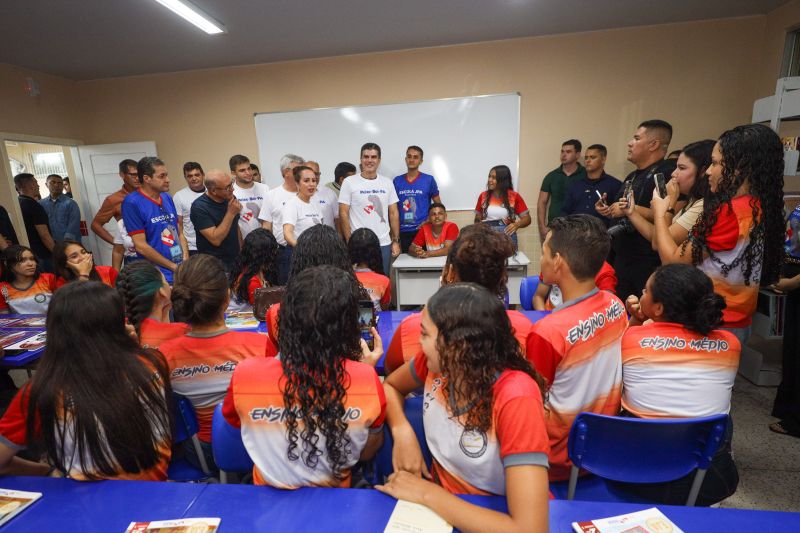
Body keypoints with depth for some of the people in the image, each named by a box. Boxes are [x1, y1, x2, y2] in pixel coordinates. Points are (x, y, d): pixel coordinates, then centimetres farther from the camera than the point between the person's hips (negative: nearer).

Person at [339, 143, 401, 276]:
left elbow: (394, 214, 10)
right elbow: (343, 214, -3)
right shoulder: (349, 182, -1)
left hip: (384, 244, 3)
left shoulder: (387, 183, 8)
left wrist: (396, 241, 4)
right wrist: (350, 242, -9)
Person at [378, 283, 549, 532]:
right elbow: (390, 386, 4)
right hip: (438, 502, 4)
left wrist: (426, 493, -23)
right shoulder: (439, 362, -14)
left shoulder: (515, 399, -27)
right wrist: (402, 432, -14)